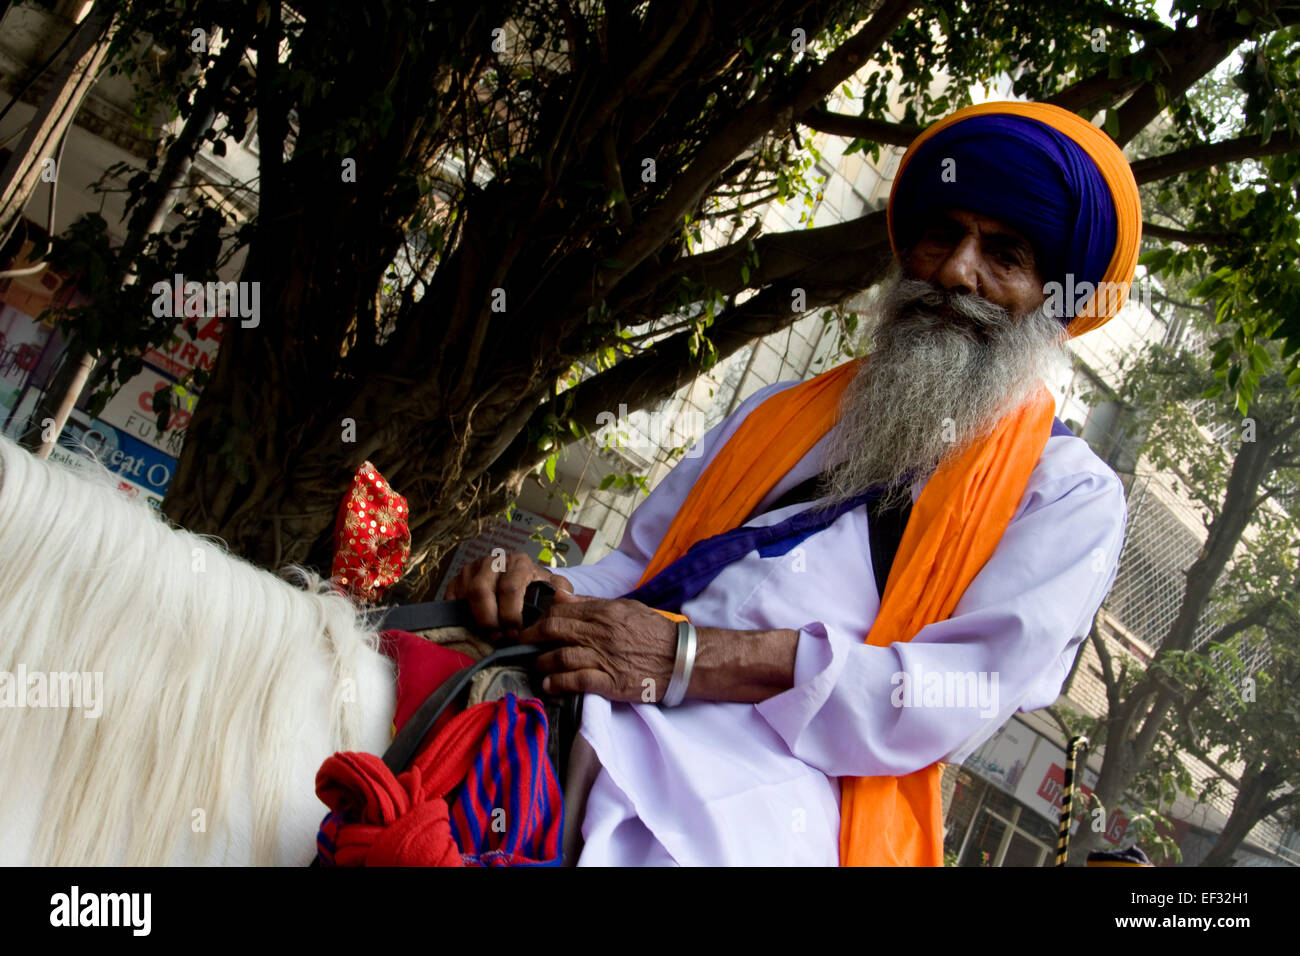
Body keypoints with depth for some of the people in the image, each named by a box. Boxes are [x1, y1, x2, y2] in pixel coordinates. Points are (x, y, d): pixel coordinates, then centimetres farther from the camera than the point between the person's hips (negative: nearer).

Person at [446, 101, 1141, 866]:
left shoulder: (1069, 494, 9)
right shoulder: (784, 415, 25)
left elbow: (967, 694, -6)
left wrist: (690, 658, -16)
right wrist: (556, 595, -3)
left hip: (776, 787, -5)